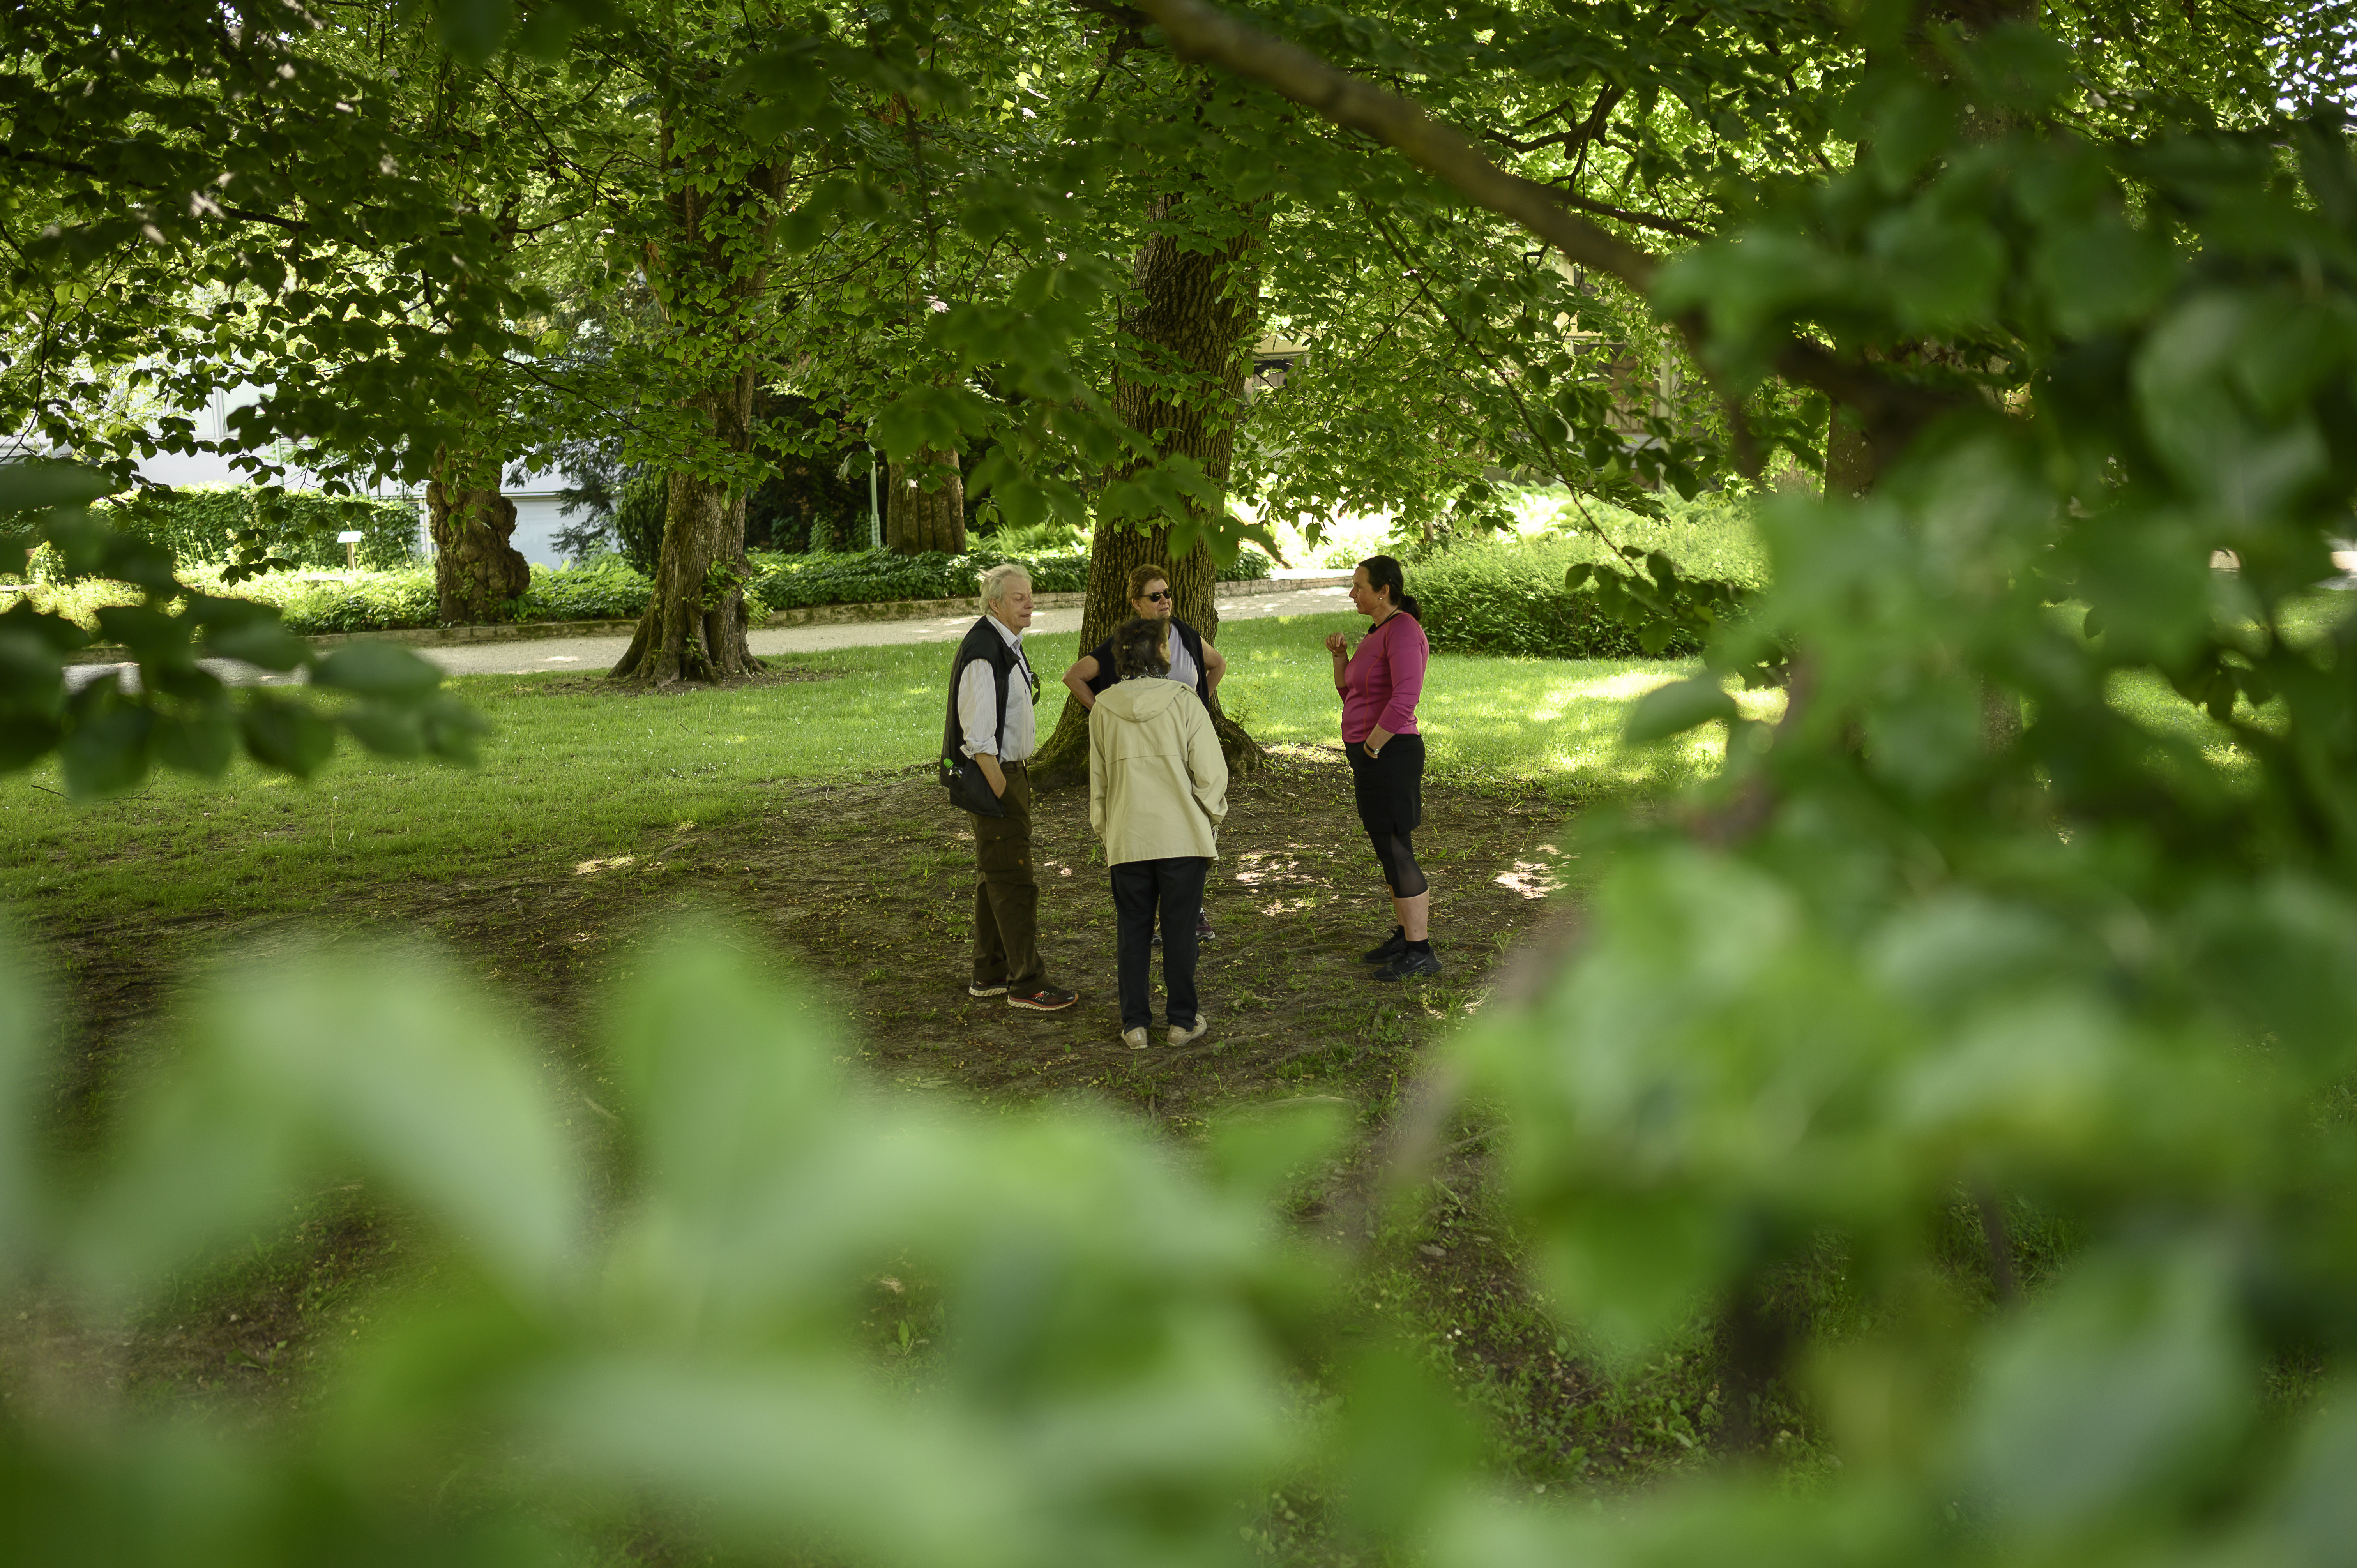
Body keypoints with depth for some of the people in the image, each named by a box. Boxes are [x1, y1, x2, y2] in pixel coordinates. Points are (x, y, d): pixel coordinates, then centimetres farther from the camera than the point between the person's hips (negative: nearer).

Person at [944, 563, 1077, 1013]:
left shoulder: (1008, 646, 12)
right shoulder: (983, 653, -21)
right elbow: (978, 734, -23)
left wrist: (1014, 784, 19)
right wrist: (1000, 792, -23)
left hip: (1010, 770, 11)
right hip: (995, 773, -11)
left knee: (995, 875, 16)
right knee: (1013, 880, -7)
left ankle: (990, 974, 26)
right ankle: (1027, 983, -2)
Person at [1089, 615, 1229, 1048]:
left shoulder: (1103, 709, 1)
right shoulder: (1184, 702, -8)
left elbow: (1098, 780, 9)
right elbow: (1210, 772, -8)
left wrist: (1104, 831, 20)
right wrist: (1213, 819, 7)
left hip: (1127, 838, 2)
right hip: (1183, 834, -2)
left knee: (1132, 930, 11)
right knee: (1180, 930, 7)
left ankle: (1135, 1023, 13)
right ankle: (1183, 1020, 13)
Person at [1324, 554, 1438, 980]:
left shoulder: (1403, 630, -16)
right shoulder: (1378, 633, 15)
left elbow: (1405, 699, -27)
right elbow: (1350, 694, 22)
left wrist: (1369, 747, -19)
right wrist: (1340, 656, 5)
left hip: (1388, 754, -10)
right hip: (1374, 757, 10)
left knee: (1395, 854, -6)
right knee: (1391, 850, 17)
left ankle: (1420, 952, 0)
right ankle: (1406, 935, 27)